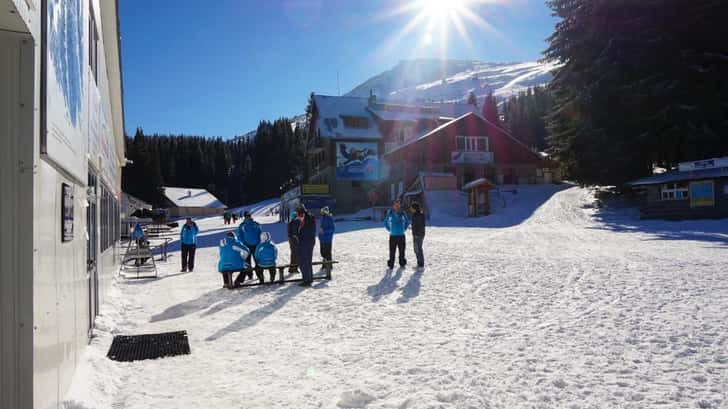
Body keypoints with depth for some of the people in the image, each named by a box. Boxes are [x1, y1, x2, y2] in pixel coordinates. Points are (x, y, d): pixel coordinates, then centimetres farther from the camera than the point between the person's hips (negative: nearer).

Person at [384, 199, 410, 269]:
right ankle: (391, 264, 9)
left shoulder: (403, 213, -1)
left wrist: (404, 229, 8)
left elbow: (407, 222, 15)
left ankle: (402, 263, 21)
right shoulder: (389, 213, -4)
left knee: (402, 251, 7)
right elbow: (386, 223, 10)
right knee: (392, 251, -2)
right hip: (393, 236, -1)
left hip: (401, 236, 1)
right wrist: (389, 230, 3)